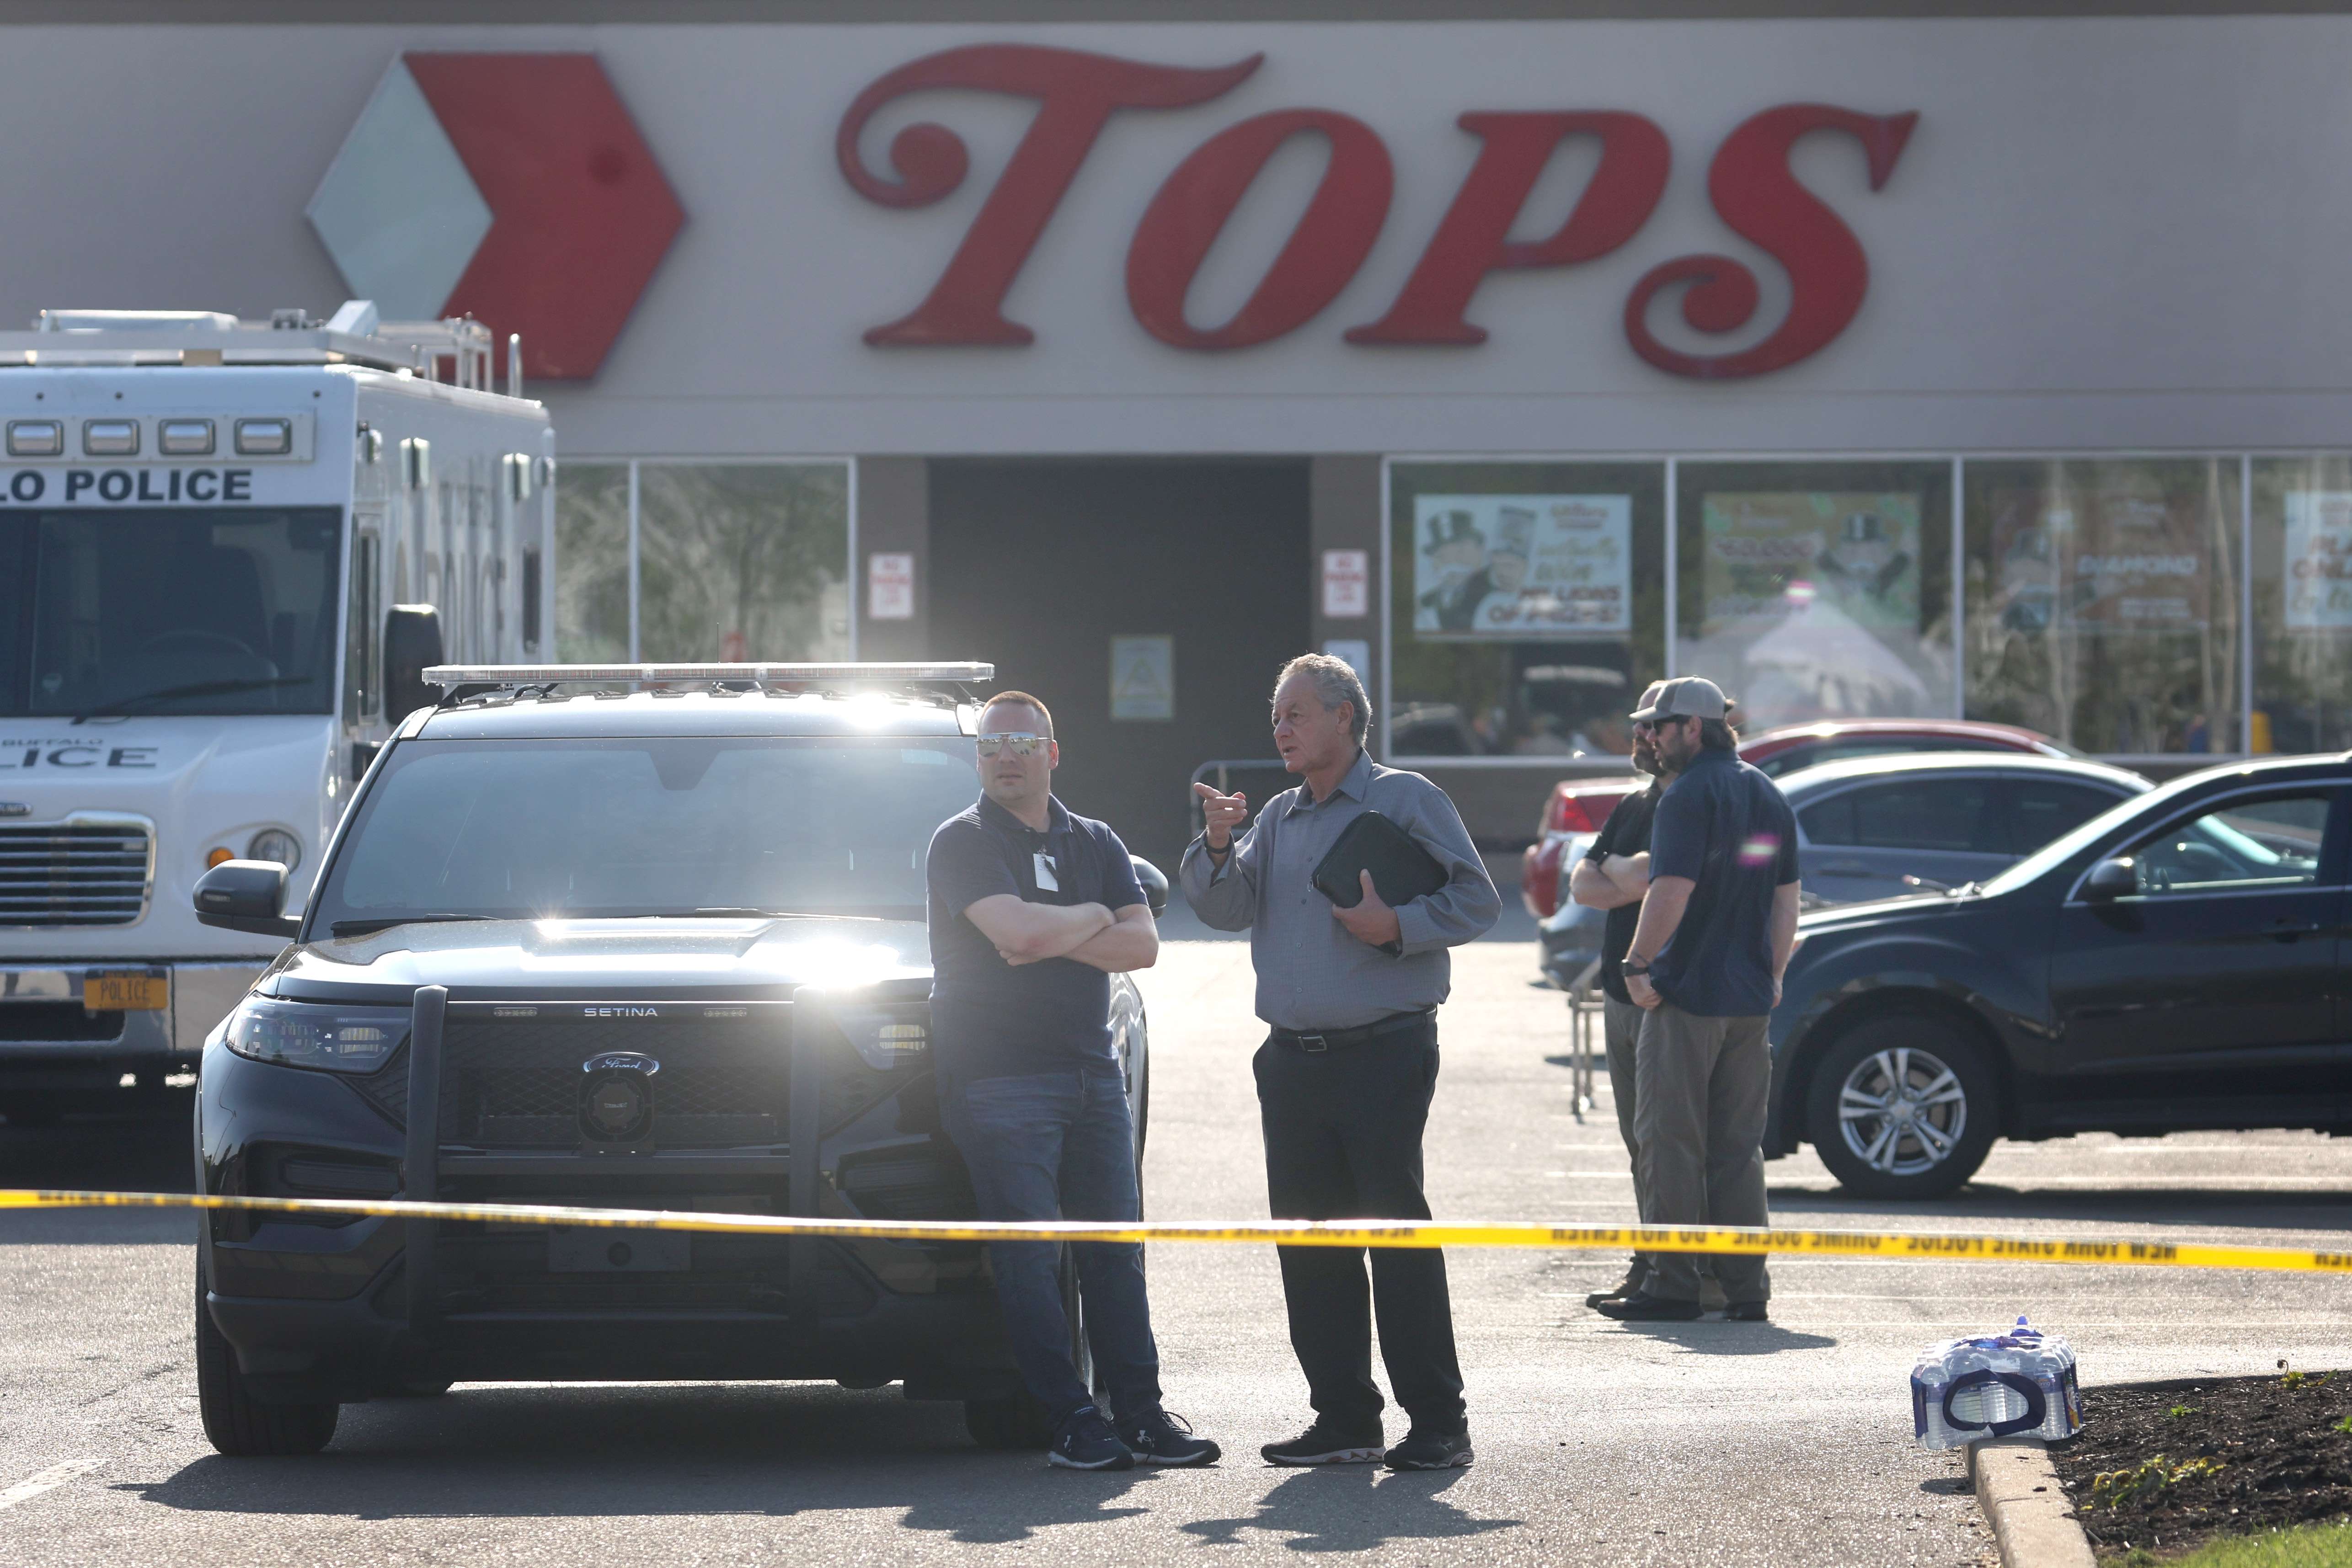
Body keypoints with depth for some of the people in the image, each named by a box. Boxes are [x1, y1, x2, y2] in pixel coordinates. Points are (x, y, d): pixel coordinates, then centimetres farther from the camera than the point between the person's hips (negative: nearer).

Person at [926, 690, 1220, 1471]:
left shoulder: (1093, 843, 15)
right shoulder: (963, 843, -2)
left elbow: (1142, 944, 1)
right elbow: (1018, 932, -19)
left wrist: (1053, 937, -12)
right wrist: (1093, 919, -1)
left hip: (1092, 1073, 5)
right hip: (1001, 1077, -5)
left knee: (1115, 1249, 5)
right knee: (1029, 1257, -7)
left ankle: (1140, 1413, 7)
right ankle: (1071, 1422, -6)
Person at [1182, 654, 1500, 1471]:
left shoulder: (1405, 802, 0)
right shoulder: (1279, 819, 18)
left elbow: (1475, 901, -4)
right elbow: (1227, 908, 8)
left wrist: (1397, 924, -17)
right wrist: (1219, 845, -8)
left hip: (1383, 1054, -6)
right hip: (1293, 1059, 6)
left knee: (1397, 1231, -8)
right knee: (1309, 1239, 5)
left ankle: (1438, 1421, -5)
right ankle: (1344, 1417, 11)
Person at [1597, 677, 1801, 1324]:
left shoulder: (1690, 794, -11)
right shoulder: (1767, 796, 15)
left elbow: (1673, 890, -20)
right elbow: (1786, 899, 18)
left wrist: (1637, 964, -12)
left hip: (1686, 998, -8)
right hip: (1749, 998, 8)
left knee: (1670, 1143, -2)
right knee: (1739, 1147, 10)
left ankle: (1671, 1284, -4)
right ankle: (1745, 1287, 8)